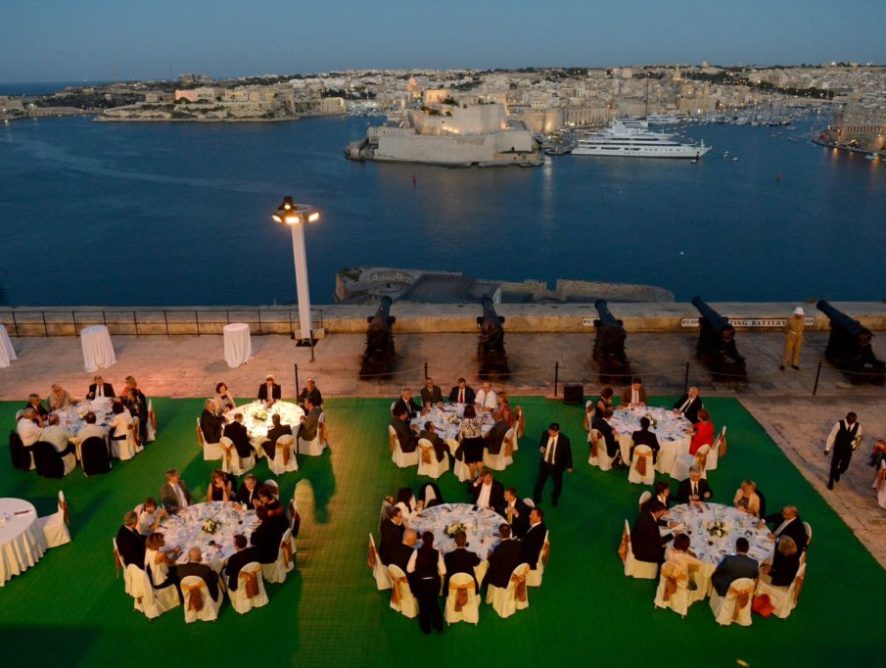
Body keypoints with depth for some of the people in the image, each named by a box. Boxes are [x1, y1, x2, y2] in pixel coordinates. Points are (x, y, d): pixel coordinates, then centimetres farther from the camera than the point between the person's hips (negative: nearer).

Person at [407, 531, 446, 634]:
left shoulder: (417, 552, -18)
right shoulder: (437, 553, -15)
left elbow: (409, 569, -12)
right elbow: (443, 571, -9)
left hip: (420, 582, -1)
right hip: (434, 582, 1)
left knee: (423, 604, 20)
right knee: (434, 603, 26)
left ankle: (426, 628, 34)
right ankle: (438, 626, 38)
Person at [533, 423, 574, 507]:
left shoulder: (564, 439, -25)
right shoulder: (545, 434, -15)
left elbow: (568, 453, -11)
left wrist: (569, 466, -3)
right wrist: (541, 447, -18)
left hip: (557, 465, -2)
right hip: (545, 463, 2)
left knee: (557, 483, 19)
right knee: (539, 481, 15)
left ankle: (554, 500, 46)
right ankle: (536, 499, 38)